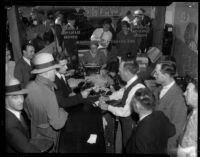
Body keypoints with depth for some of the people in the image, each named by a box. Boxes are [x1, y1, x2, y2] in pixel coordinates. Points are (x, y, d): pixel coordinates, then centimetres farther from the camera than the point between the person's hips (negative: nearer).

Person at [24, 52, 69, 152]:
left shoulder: (29, 87, -10)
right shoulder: (48, 94, -33)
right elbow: (57, 124, -29)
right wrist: (63, 111, -14)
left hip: (34, 133, 7)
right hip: (48, 137, -7)